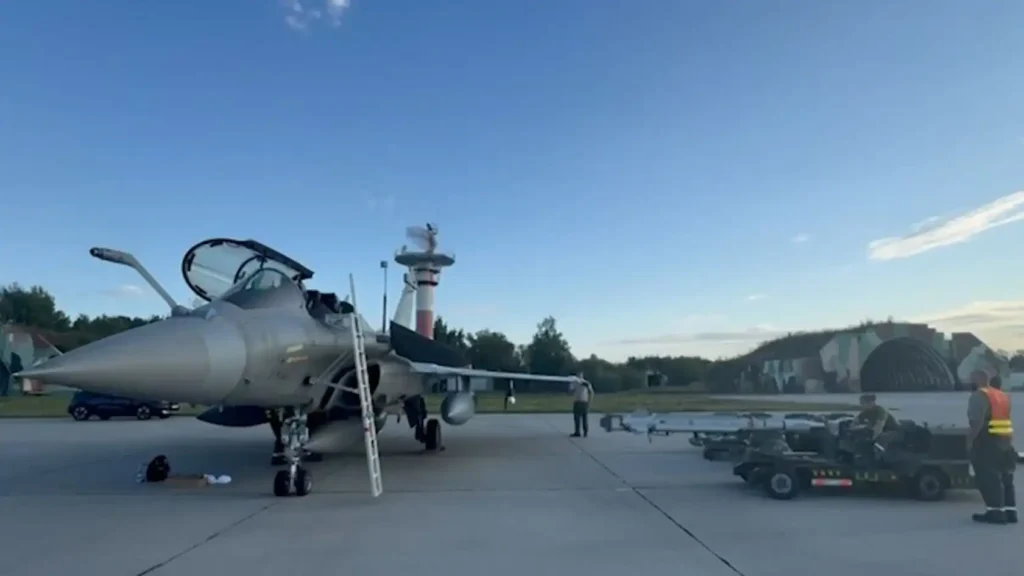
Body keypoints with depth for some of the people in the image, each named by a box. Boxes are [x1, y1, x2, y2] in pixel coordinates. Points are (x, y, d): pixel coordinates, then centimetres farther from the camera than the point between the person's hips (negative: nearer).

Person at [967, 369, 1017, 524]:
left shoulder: (979, 396, -13)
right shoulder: (1002, 395, 17)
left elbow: (977, 422, -22)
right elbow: (1003, 419, 19)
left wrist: (970, 439, -16)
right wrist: (1008, 440, 23)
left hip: (988, 441, -9)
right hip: (1006, 440, 9)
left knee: (988, 478, -4)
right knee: (1005, 478, 15)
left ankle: (996, 512, -4)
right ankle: (1010, 511, 18)